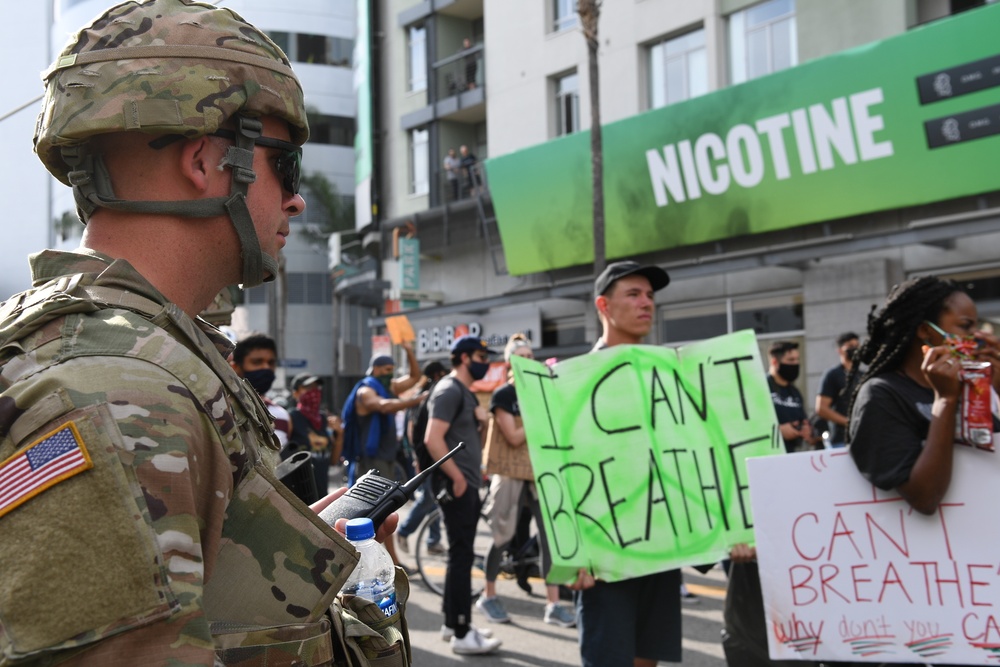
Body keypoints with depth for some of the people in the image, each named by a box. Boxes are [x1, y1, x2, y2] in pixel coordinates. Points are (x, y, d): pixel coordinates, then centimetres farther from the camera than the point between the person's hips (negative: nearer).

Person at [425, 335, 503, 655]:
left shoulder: (465, 392, 17)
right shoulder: (449, 390, -13)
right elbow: (433, 439, -23)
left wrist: (480, 418, 10)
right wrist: (456, 477, -20)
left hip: (468, 484, 10)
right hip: (457, 485, -10)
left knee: (461, 554, 14)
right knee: (462, 556, -8)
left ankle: (453, 622, 23)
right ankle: (461, 634, -4)